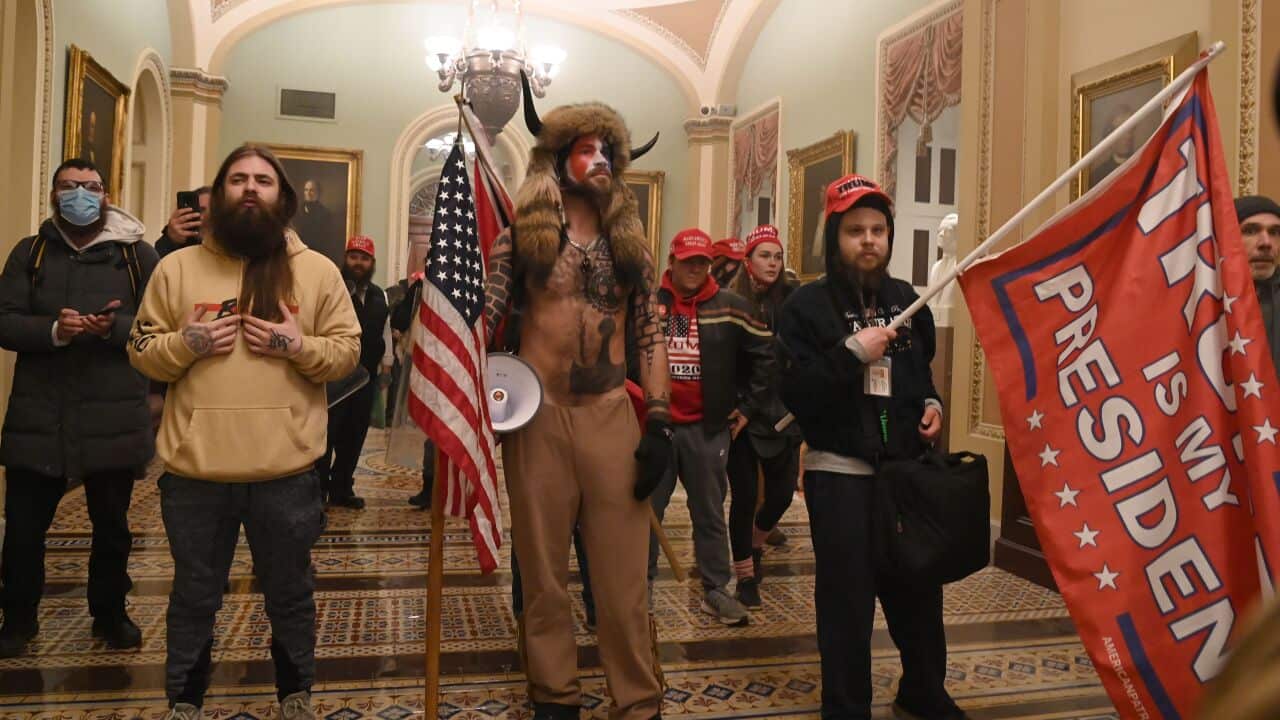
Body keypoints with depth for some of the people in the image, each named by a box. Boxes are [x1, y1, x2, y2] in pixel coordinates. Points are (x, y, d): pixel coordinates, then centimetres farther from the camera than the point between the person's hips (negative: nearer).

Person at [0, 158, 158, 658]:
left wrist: (115, 327, -22)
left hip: (113, 417, -1)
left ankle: (110, 614, 30)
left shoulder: (137, 255, 3)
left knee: (112, 526, 12)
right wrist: (53, 330, -19)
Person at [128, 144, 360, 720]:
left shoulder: (318, 271, 3)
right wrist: (186, 342, -13)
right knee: (194, 597, 17)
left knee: (290, 594, 15)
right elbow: (142, 352, 6)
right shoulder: (177, 268, 5)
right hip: (194, 469, 1)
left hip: (287, 471, 0)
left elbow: (348, 350, 1)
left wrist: (299, 346, -16)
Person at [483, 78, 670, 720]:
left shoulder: (629, 243, 10)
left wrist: (659, 422, -1)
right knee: (544, 570, 10)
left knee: (623, 575, 4)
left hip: (613, 415, 1)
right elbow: (484, 318, -1)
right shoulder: (522, 234, 3)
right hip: (536, 414, -1)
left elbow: (650, 336, 8)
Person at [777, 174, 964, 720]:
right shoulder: (806, 306, -7)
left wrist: (931, 404, 6)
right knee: (847, 600, 0)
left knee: (919, 588, 15)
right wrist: (853, 353, -22)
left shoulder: (906, 299, 10)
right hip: (840, 473, -5)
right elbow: (796, 395, -17)